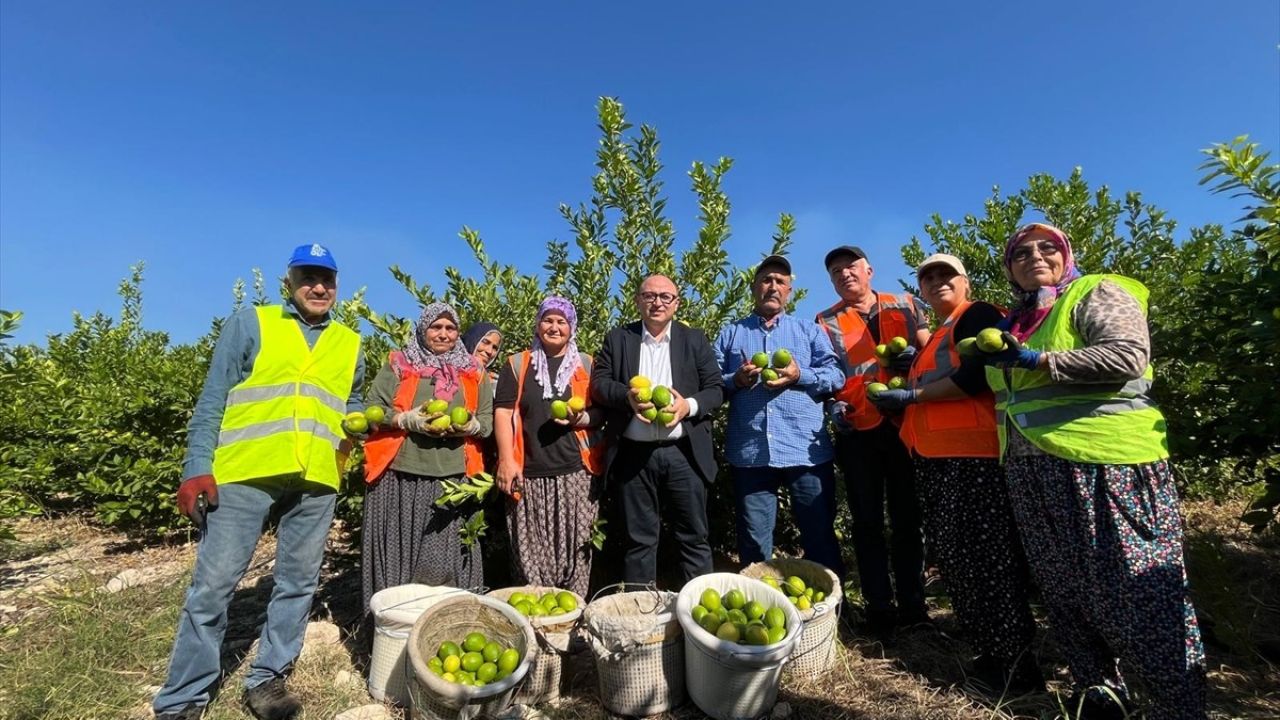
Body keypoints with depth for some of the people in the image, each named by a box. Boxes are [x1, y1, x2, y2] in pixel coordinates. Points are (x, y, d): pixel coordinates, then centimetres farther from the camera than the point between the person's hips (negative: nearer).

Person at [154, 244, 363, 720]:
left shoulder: (350, 344, 15)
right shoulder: (250, 324, 5)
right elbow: (213, 398, 0)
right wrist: (198, 466, -7)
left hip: (316, 480, 3)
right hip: (245, 471, -3)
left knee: (297, 583, 10)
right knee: (214, 583, 2)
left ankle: (267, 680, 26)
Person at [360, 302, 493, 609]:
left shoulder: (473, 372, 13)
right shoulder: (398, 364, 9)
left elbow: (489, 418, 12)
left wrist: (470, 426, -9)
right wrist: (408, 420, -13)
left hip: (453, 477, 1)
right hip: (401, 473, -1)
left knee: (446, 559, 2)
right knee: (399, 551, 2)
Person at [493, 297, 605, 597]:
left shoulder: (587, 365, 11)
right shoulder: (517, 364, 10)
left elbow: (603, 412, 11)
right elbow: (503, 413, 3)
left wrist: (581, 419, -11)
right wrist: (507, 460, -7)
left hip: (576, 472, 0)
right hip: (530, 474, 0)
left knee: (575, 548, 2)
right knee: (531, 553, 2)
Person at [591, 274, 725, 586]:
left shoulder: (695, 340, 9)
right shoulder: (617, 338, 8)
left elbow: (716, 388, 4)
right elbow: (598, 383, 3)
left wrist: (689, 406, -15)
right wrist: (626, 396, -17)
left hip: (684, 453, 0)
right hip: (633, 455, 0)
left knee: (694, 536, 8)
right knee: (638, 539, 10)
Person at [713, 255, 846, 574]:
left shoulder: (810, 330, 14)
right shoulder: (730, 334, 14)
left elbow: (836, 375, 3)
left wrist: (800, 376, -13)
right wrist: (735, 380, -11)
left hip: (806, 451, 0)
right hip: (749, 453, 1)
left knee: (820, 536, 9)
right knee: (753, 542, 10)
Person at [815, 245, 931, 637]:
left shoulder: (906, 306, 10)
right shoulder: (826, 322, 7)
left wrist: (914, 358, -13)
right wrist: (834, 405, -11)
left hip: (905, 423, 1)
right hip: (858, 431, 0)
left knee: (908, 516, 9)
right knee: (868, 521, 6)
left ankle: (912, 602, 21)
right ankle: (879, 606, 17)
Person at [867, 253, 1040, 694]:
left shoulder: (978, 315, -2)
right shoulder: (934, 337, 23)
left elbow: (980, 375, -19)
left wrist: (912, 394, -13)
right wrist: (893, 404, 8)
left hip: (973, 454, -9)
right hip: (934, 459, 9)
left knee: (986, 557, -3)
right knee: (955, 556, 13)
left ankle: (1018, 667, 10)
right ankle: (992, 653, 26)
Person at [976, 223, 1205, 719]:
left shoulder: (1096, 293, -2)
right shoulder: (1014, 321, 18)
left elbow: (1128, 355, -18)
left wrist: (1039, 360, -18)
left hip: (1102, 463, -7)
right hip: (1034, 474, 7)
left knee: (1134, 588, -2)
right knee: (1064, 587, 14)